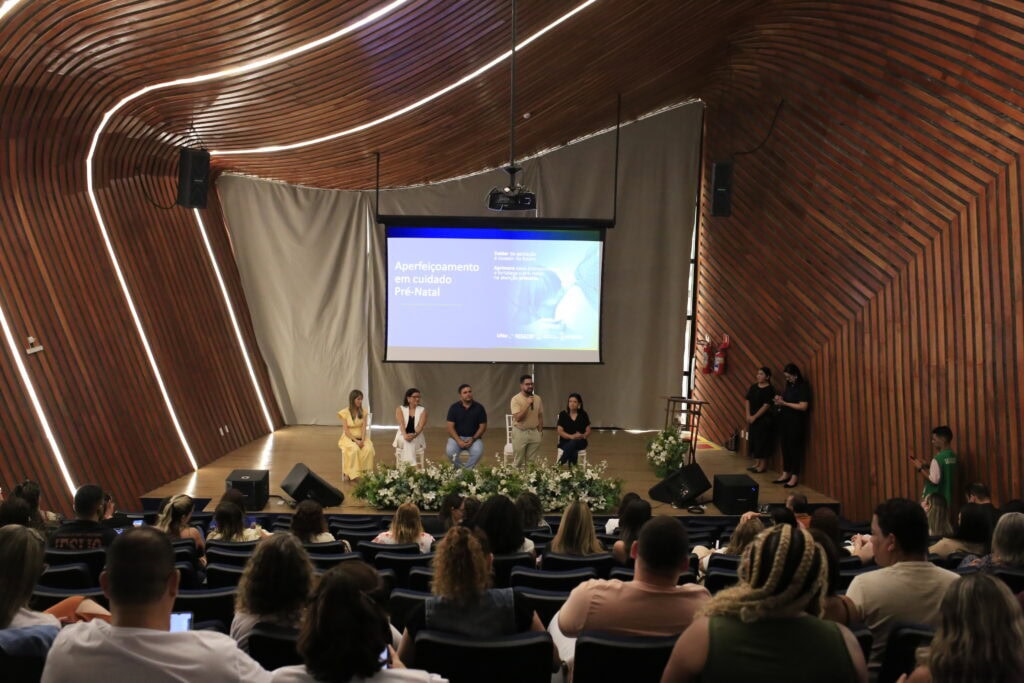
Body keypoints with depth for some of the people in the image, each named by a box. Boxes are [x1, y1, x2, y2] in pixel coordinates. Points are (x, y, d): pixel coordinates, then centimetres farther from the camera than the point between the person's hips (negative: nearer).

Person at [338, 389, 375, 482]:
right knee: (355, 449, -36)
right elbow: (346, 431, -9)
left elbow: (364, 428, -2)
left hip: (361, 437, 3)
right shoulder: (345, 412, -4)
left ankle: (365, 473, -25)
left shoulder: (363, 412, 6)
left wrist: (362, 440, -19)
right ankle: (353, 475, -29)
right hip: (349, 438, -3)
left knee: (369, 449, -30)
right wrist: (356, 440, -20)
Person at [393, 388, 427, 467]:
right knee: (407, 441, -36)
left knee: (410, 442, -35)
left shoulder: (422, 410, 6)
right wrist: (405, 435, -32)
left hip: (417, 438, 0)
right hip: (402, 437, 0)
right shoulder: (400, 409, 6)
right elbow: (401, 424, -11)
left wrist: (414, 435, -30)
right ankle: (412, 466, -48)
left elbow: (421, 425, -9)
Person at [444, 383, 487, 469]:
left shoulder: (479, 408, -2)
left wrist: (473, 439, -14)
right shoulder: (454, 407, -2)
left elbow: (483, 427, 1)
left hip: (474, 437, 0)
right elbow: (450, 427, -4)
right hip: (457, 437, 0)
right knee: (450, 451, -31)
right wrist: (459, 441, -19)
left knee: (478, 451, -32)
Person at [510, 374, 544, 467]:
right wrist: (528, 404, -24)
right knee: (519, 462, 5)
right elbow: (518, 417, -21)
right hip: (520, 432, -4)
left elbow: (540, 416, 10)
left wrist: (539, 432, 7)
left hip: (534, 432, 4)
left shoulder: (537, 398, 2)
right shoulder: (516, 399, -12)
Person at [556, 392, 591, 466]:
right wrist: (571, 436, -22)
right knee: (573, 452, -36)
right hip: (565, 442, 0)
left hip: (580, 442, 0)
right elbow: (560, 431, -4)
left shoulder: (583, 415, 5)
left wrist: (582, 436, -19)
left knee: (573, 443, -36)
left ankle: (559, 464, -38)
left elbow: (588, 431, 6)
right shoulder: (563, 415, 2)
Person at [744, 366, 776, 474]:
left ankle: (763, 465, 5)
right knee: (753, 440, 11)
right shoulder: (753, 387, 8)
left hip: (764, 419, -7)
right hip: (753, 418, 7)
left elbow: (766, 405, -17)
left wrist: (754, 417, -16)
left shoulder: (769, 389, -12)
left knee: (763, 441, -3)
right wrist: (748, 415, -2)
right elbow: (748, 401, 9)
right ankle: (756, 463, 22)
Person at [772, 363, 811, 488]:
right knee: (785, 447, 9)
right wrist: (779, 400, -1)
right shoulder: (789, 386, 13)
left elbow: (803, 406, -19)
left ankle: (795, 477, 2)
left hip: (796, 422, -8)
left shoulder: (803, 387, -11)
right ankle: (786, 474, 16)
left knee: (795, 448, -3)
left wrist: (784, 403, -18)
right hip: (785, 421, 8)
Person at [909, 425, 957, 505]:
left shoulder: (938, 459, -22)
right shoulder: (952, 456, 6)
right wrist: (926, 464, 11)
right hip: (945, 498, 8)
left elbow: (934, 480, -23)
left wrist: (920, 468, -14)